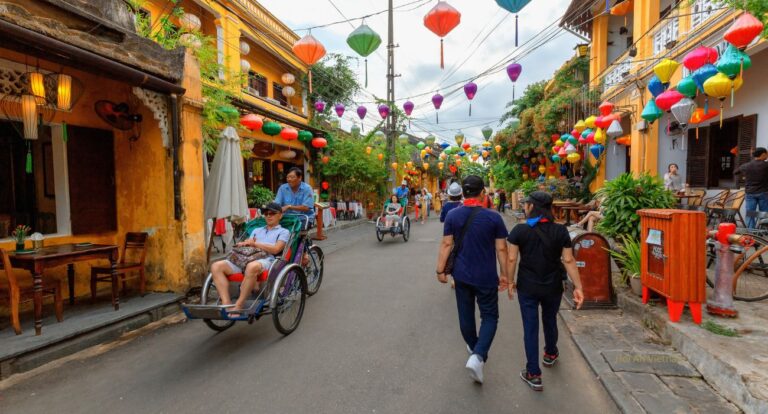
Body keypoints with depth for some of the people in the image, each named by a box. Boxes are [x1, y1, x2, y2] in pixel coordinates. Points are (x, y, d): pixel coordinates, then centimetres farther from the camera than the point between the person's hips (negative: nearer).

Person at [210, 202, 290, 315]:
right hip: (246, 259, 6)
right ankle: (226, 305, -26)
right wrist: (246, 243, -1)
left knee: (252, 266, -42)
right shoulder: (257, 230, 34)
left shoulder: (284, 232, 16)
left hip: (266, 260, -6)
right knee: (216, 266, -18)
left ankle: (238, 306, -31)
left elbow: (275, 249, -1)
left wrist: (255, 243, 1)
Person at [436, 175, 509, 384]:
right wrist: (504, 274, 4)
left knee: (465, 314, 19)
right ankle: (477, 356, -6)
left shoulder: (452, 215, -7)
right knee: (489, 316, 11)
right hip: (486, 277, -2)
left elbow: (446, 245, -6)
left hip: (461, 275, 3)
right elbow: (501, 248, -7)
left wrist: (440, 269, 2)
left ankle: (474, 348, 39)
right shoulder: (494, 217, -11)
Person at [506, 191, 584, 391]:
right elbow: (568, 261, -8)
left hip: (527, 287, -2)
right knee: (550, 321, 26)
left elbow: (512, 259, -11)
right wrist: (578, 287, -2)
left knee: (530, 327, 7)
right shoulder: (560, 231, -8)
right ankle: (550, 354, 51)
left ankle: (534, 375, 13)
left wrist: (510, 281, 1)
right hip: (553, 287, 3)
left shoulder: (520, 230, -13)